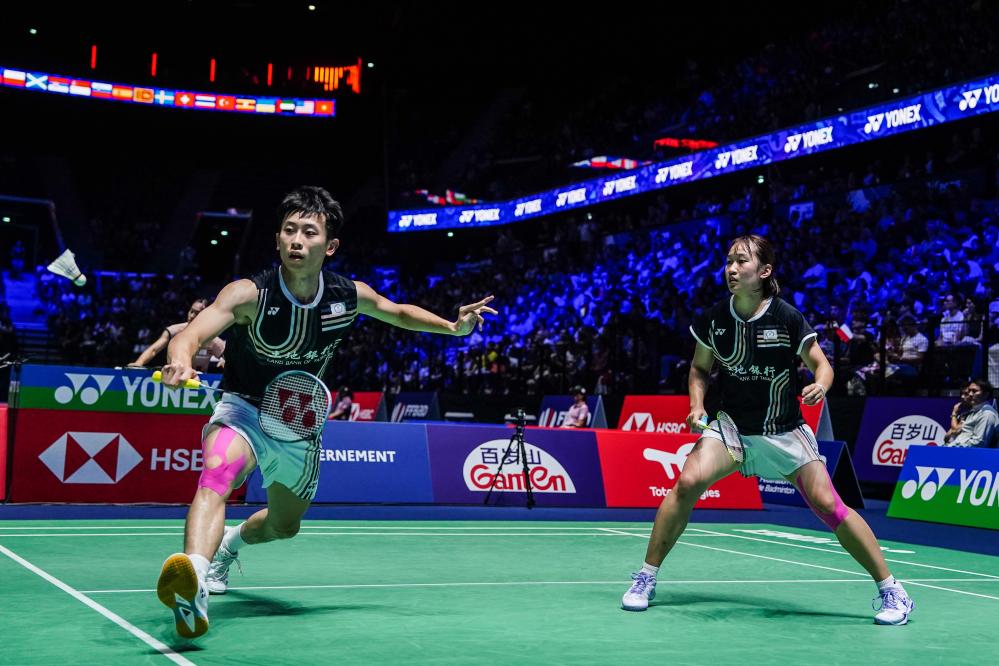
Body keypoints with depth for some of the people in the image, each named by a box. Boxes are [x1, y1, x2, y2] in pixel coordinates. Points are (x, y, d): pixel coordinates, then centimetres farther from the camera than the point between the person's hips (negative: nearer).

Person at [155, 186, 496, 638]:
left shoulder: (350, 296, -12)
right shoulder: (250, 294, -25)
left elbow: (400, 313, 11)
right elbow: (191, 333, -42)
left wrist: (453, 327, -2)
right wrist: (181, 362, -64)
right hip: (244, 410, -5)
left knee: (283, 525, 22)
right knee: (218, 471, -37)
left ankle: (231, 543, 57)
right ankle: (193, 582, -54)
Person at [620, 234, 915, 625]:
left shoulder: (787, 318, -15)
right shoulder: (713, 319, -6)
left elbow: (821, 364, -4)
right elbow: (700, 368, 9)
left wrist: (820, 385, -26)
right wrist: (697, 405, -8)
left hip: (784, 433, -2)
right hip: (731, 427, 2)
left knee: (828, 506, -11)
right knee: (688, 482, -22)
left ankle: (891, 590, 6)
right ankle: (646, 578, -8)